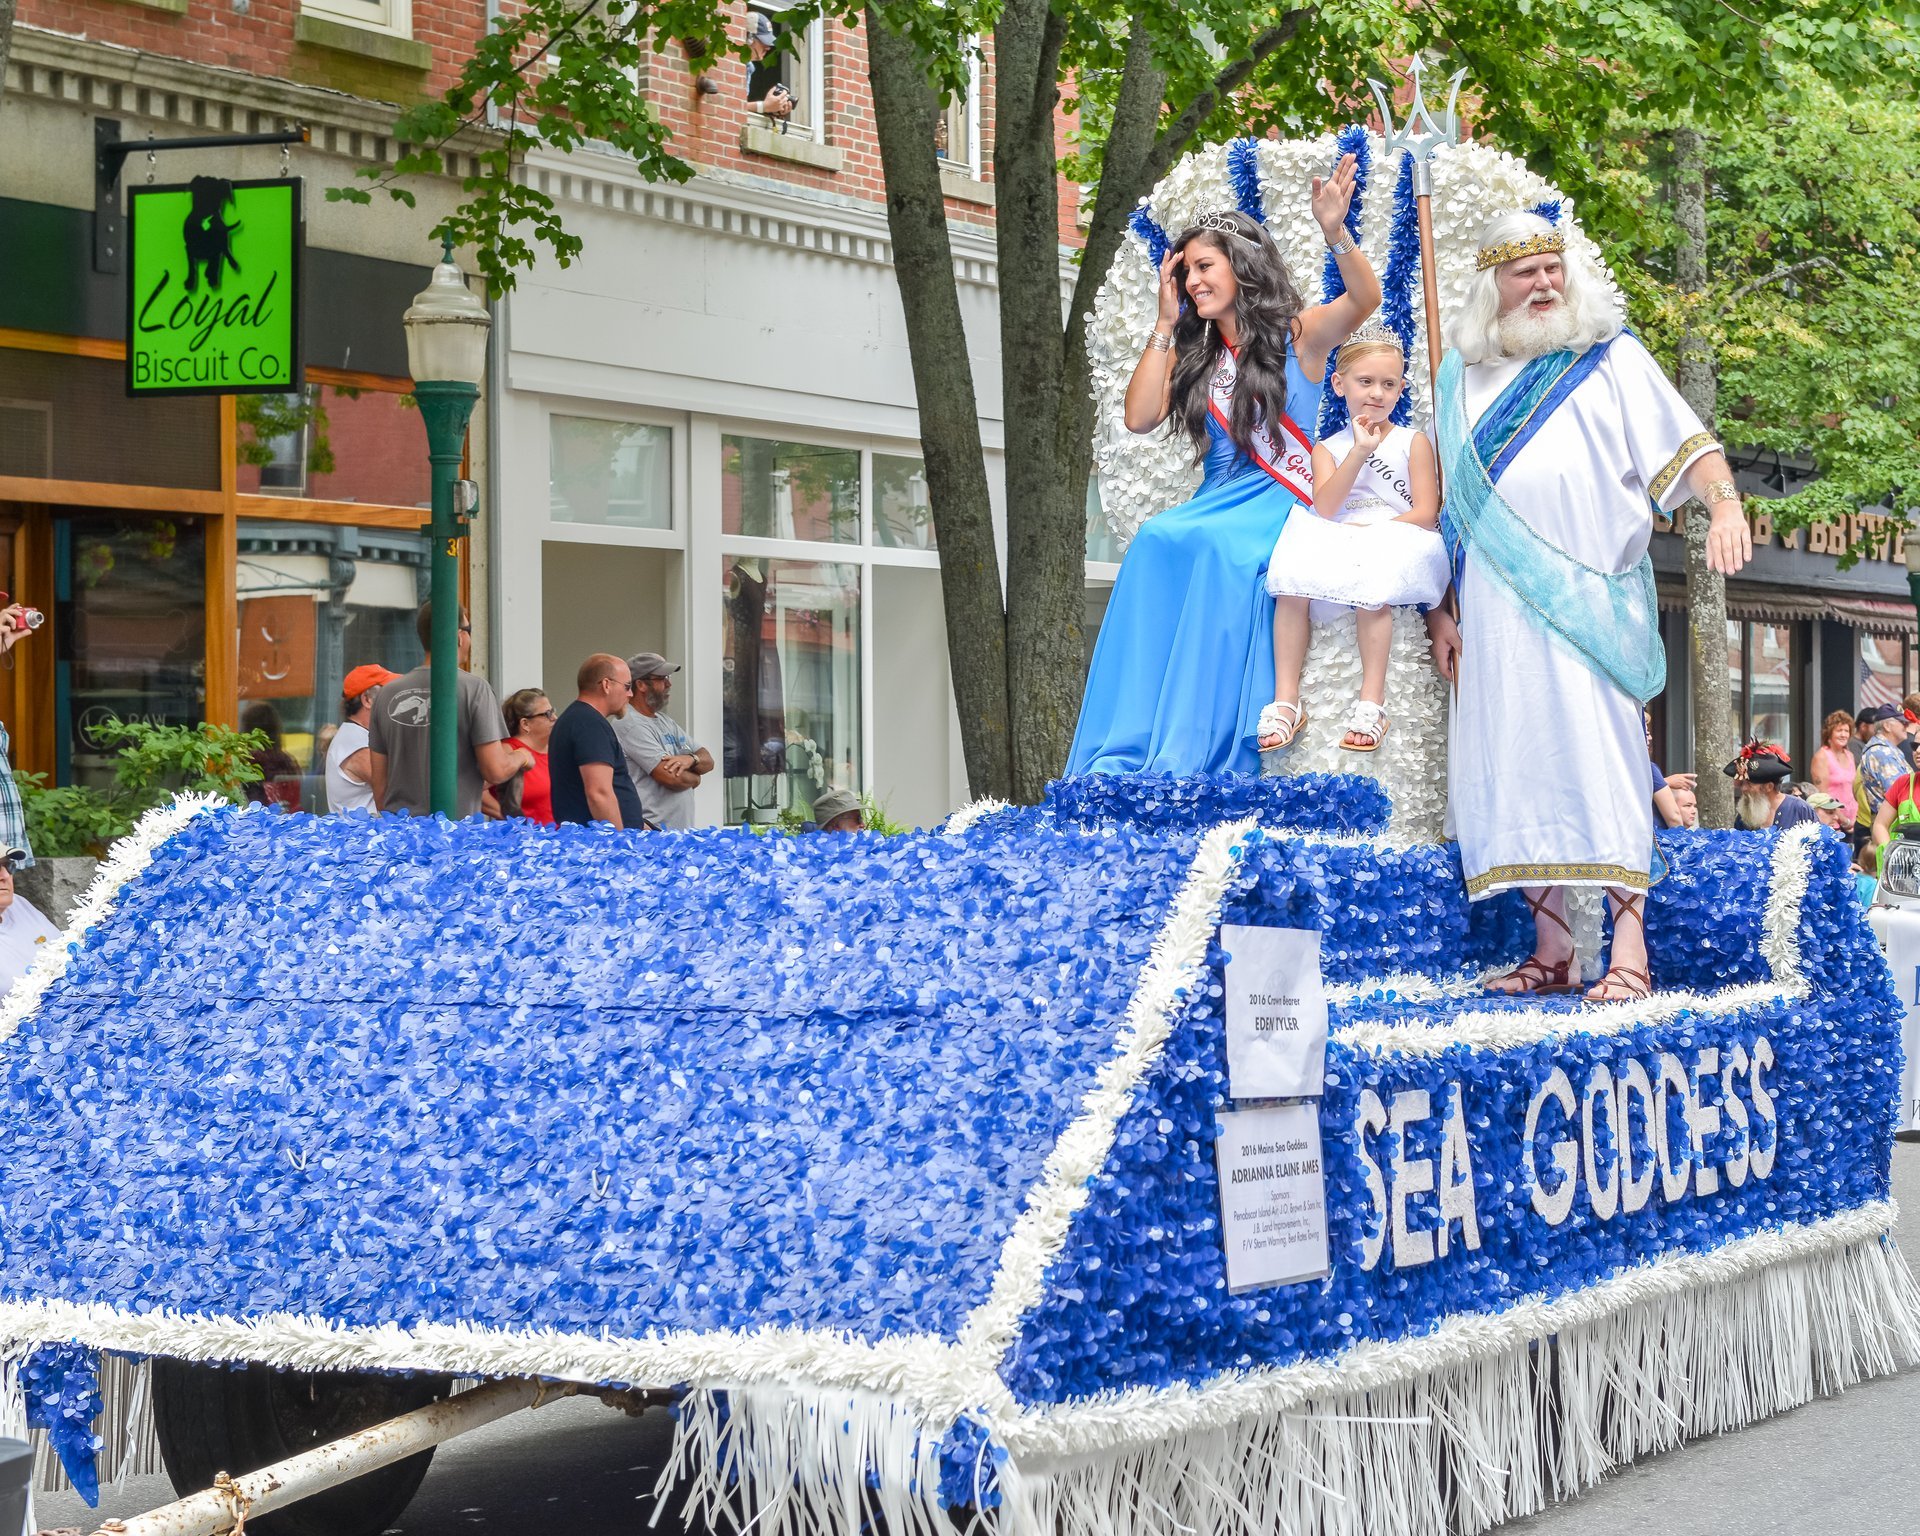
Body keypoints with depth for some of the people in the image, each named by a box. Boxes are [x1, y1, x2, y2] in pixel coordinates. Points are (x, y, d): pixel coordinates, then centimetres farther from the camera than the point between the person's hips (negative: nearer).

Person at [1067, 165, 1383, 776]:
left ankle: (1186, 759, -39)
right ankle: (1124, 753, -37)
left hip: (1284, 506, -4)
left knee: (1214, 548, -36)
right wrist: (1165, 324, 5)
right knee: (1155, 543, -29)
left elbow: (1366, 298, -17)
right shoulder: (1194, 353, 16)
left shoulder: (1298, 335, 2)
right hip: (1217, 506, 4)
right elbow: (1139, 417, 4)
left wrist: (1335, 233, -35)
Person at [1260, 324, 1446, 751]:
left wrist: (1371, 531, -14)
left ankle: (1372, 702, -33)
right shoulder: (1327, 449, 13)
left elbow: (1425, 514, -2)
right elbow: (1326, 508, -5)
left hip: (1394, 546, -3)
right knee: (1293, 575, -27)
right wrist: (1360, 452, -14)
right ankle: (1286, 700, -26)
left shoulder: (1413, 442, 8)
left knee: (1370, 581, -35)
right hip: (1336, 545, 3)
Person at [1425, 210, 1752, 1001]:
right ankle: (1551, 948, 4)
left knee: (1597, 752, -13)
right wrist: (1440, 609, 13)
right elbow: (1448, 502, 19)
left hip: (1584, 600, -4)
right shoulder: (1461, 379, 17)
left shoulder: (1609, 358, 6)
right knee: (1517, 762, 1)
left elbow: (1683, 440, -3)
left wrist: (1725, 504, -23)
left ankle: (1628, 948, -16)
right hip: (1495, 610, 4)